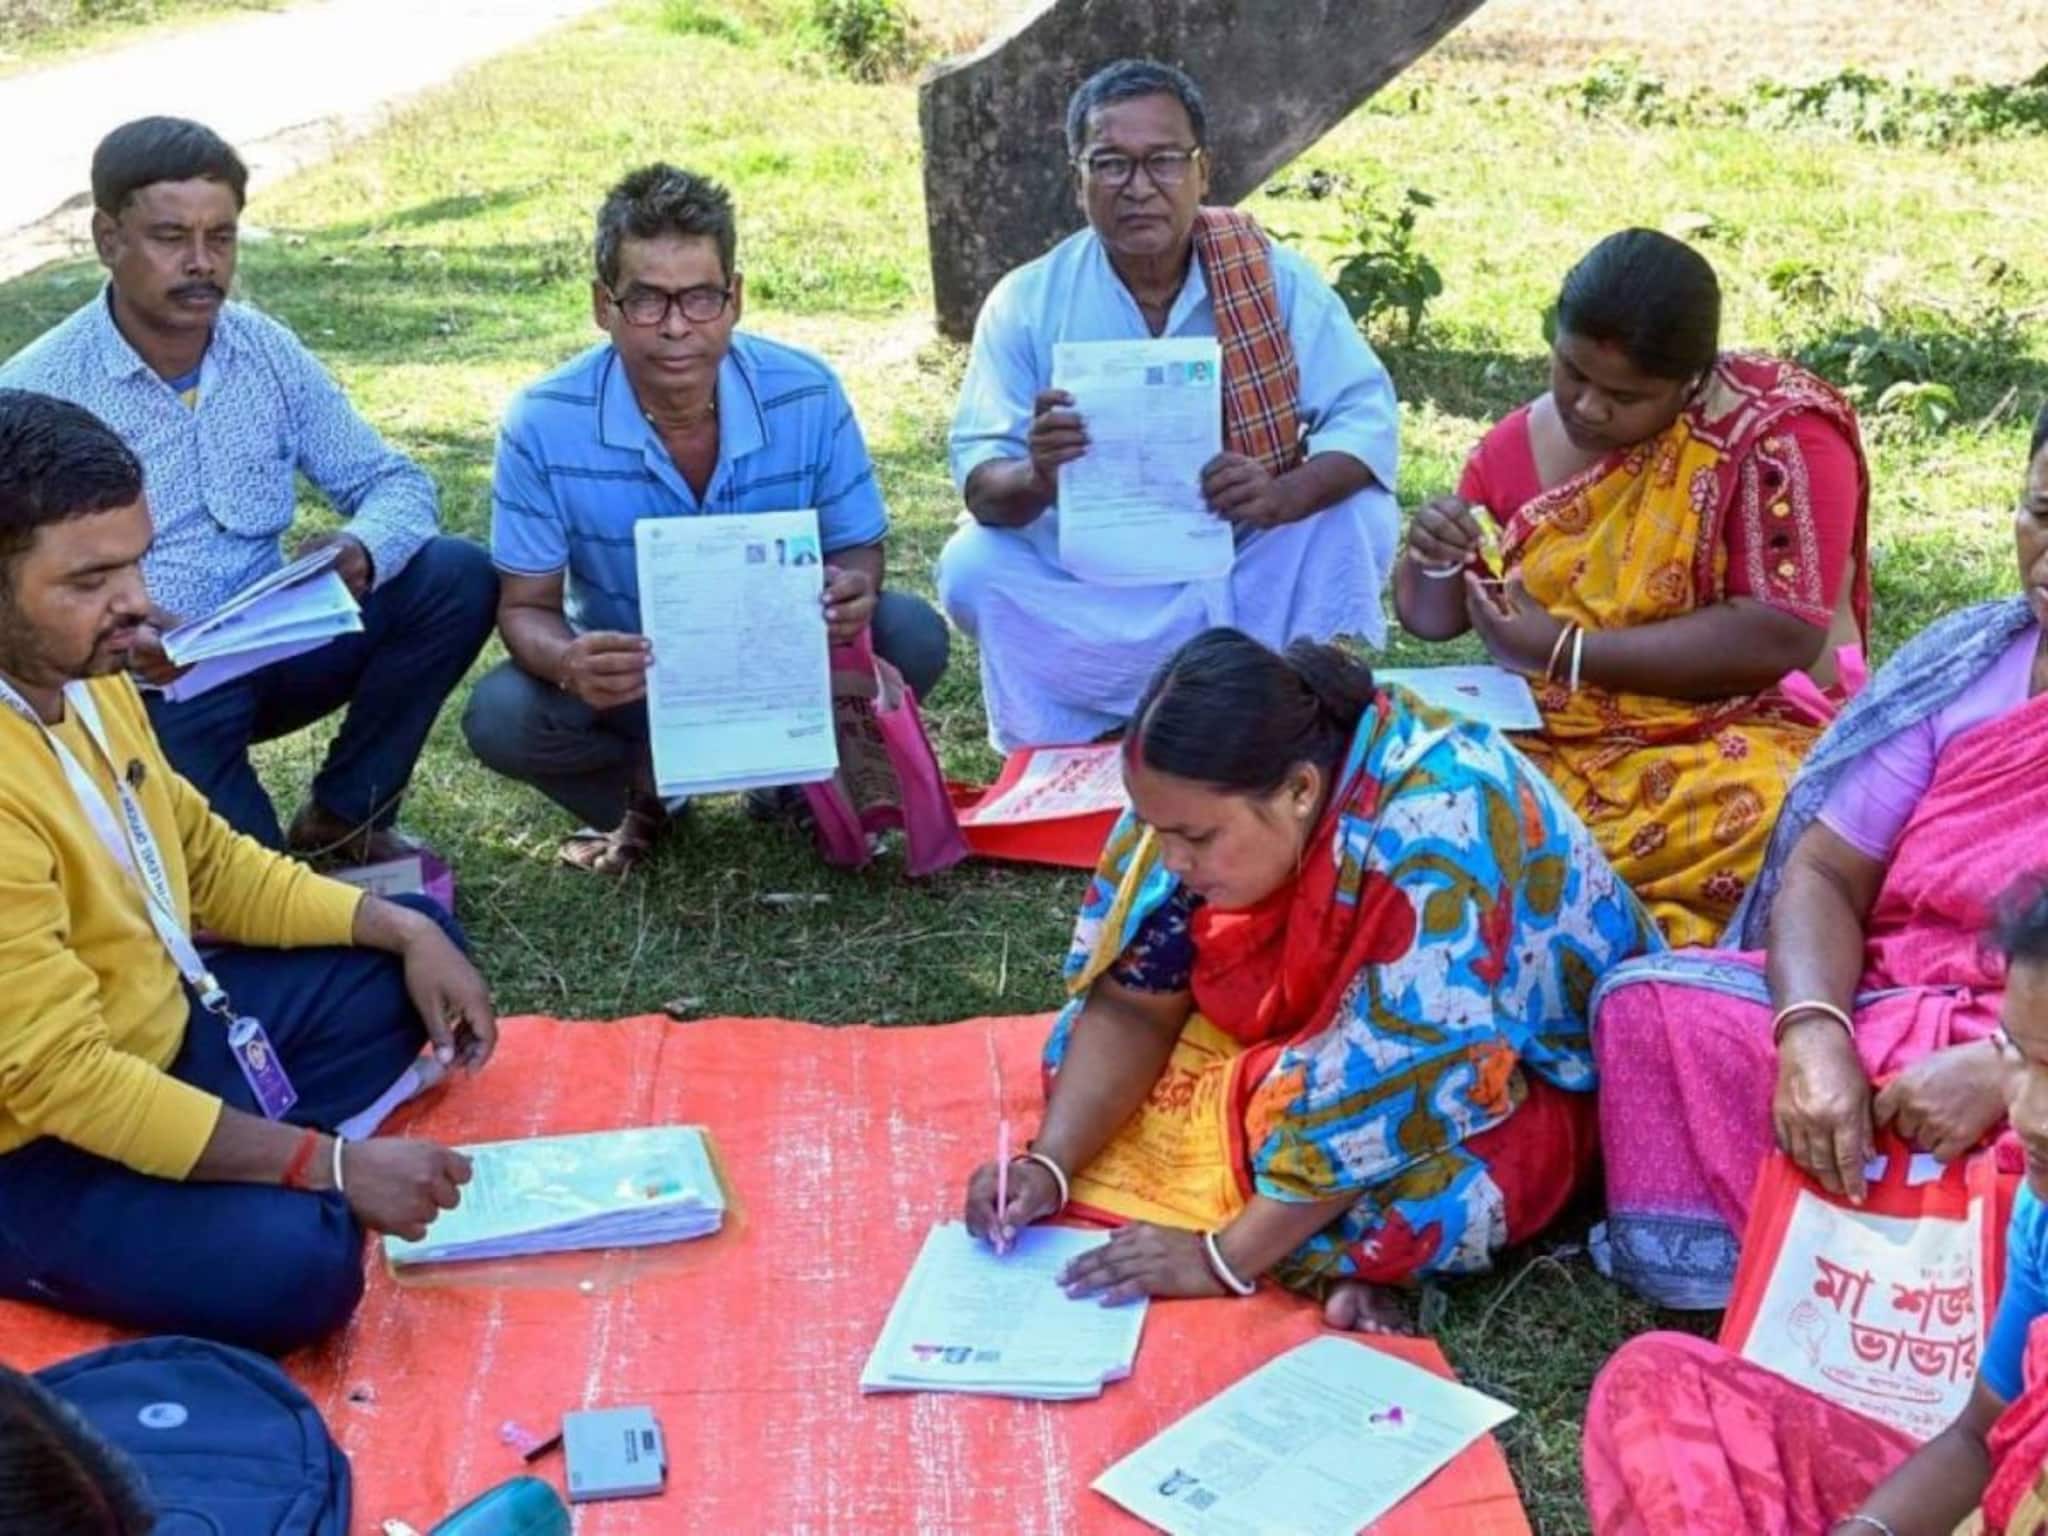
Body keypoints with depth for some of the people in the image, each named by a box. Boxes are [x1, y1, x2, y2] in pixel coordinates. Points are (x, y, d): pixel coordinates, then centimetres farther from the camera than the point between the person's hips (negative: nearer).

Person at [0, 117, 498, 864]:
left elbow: (396, 483, 3)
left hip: (267, 650, 6)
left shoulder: (269, 351, 1)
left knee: (458, 578, -13)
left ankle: (344, 814, 1)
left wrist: (361, 551, -21)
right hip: (138, 685, -6)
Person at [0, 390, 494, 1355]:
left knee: (415, 948, 14)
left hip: (166, 1024, 9)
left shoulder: (81, 673, -4)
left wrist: (404, 931, -2)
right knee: (297, 1262, -31)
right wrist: (334, 1164, -28)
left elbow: (205, 857, 10)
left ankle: (245, 1166, -1)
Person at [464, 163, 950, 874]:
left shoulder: (808, 396, -17)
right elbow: (526, 606, -13)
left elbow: (859, 547, -6)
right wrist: (567, 662, -39)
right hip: (626, 678, -1)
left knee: (912, 638, -25)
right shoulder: (543, 425, -20)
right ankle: (646, 789, 5)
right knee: (499, 717, -28)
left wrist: (853, 594, -34)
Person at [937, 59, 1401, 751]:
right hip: (1093, 581, 0)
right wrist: (1036, 477, -40)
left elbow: (1368, 417, -14)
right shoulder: (1027, 303, -9)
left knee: (1360, 514, -24)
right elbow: (981, 482, -14)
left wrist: (1283, 496, -36)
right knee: (973, 565, -26)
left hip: (1249, 569, 1)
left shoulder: (1274, 278, -7)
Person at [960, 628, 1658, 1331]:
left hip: (1514, 1072, -7)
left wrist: (1223, 1256, -29)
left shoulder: (1436, 836, -36)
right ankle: (1336, 1247, -13)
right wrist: (1050, 1167, -20)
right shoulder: (1210, 795, -17)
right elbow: (1134, 1002, -8)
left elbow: (1392, 1090, -33)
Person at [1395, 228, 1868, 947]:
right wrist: (1434, 562, -12)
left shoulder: (1777, 433, -10)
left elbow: (1783, 637, -20)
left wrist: (1563, 651, -19)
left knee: (1765, 818, -37)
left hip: (1725, 742, -4)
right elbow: (1431, 619, 13)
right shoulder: (1523, 442, 5)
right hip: (1549, 739, 5)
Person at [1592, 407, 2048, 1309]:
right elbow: (1825, 872, 1)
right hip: (1885, 1023, 5)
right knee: (1652, 1002, -15)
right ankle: (1728, 1294, -12)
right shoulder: (1968, 666, 7)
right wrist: (1814, 1032, -20)